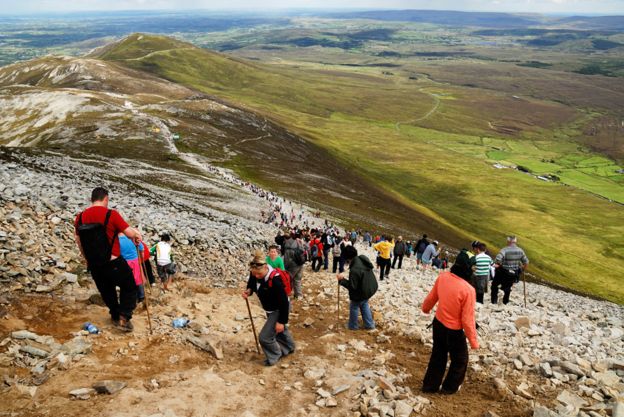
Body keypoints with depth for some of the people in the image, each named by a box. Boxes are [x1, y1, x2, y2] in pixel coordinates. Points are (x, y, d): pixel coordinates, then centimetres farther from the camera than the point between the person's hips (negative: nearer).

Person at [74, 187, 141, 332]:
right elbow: (130, 233, -16)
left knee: (106, 291, 25)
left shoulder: (80, 217, 1)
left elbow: (78, 241, 12)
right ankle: (124, 318, 8)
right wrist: (136, 236, 7)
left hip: (94, 265, 5)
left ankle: (115, 317, 40)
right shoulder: (111, 215, -16)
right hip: (114, 263, -5)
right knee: (129, 288, 15)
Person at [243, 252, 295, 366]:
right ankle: (289, 347, 56)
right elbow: (251, 283, 5)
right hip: (270, 309, 8)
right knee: (280, 331, 29)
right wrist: (248, 290, -18)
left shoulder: (275, 280, -38)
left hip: (279, 310, -8)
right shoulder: (255, 274, -17)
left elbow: (284, 302, -30)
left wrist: (281, 321, -25)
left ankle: (275, 356, 21)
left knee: (265, 337, -7)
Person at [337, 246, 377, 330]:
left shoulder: (354, 270, -35)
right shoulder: (363, 259, -10)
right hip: (371, 288, 8)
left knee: (354, 307, 17)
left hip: (361, 292, -8)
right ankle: (369, 324, 37)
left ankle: (353, 326, 35)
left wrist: (342, 280, -19)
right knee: (364, 304, 29)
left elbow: (352, 286, -27)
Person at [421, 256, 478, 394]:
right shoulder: (468, 290, -29)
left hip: (438, 323, 6)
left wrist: (426, 308, 26)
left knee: (438, 356, 25)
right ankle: (449, 387, 37)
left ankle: (430, 385, 36)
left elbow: (432, 297, 5)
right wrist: (473, 341, -8)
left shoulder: (442, 277, -13)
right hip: (454, 330, -5)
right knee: (460, 360, 22)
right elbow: (467, 320, -22)